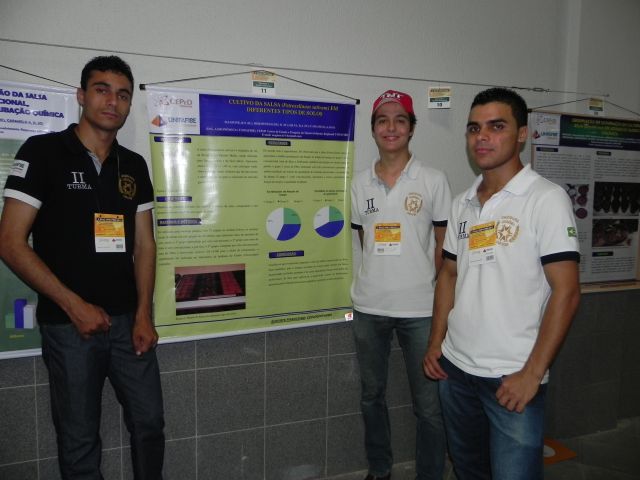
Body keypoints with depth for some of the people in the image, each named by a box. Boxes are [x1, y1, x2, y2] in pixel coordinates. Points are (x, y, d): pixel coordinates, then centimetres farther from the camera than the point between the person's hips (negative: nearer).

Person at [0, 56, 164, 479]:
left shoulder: (134, 166, 8)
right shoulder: (43, 152, -5)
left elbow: (144, 245, 9)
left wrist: (143, 314, -1)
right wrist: (74, 305, -12)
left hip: (128, 318, 4)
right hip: (69, 322, -4)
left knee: (150, 421, 11)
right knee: (80, 437, 9)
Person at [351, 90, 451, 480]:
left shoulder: (434, 181, -3)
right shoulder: (361, 183, 6)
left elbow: (444, 245, 0)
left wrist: (438, 295, -2)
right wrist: (381, 279, 6)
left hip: (420, 308, -3)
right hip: (369, 306, 4)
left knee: (429, 404, 5)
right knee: (372, 395, 17)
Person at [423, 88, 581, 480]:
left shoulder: (546, 198, -9)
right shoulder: (463, 203, 8)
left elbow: (566, 292, -14)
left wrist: (532, 373, -16)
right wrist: (436, 342, 8)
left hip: (513, 375, -5)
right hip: (454, 367, 6)